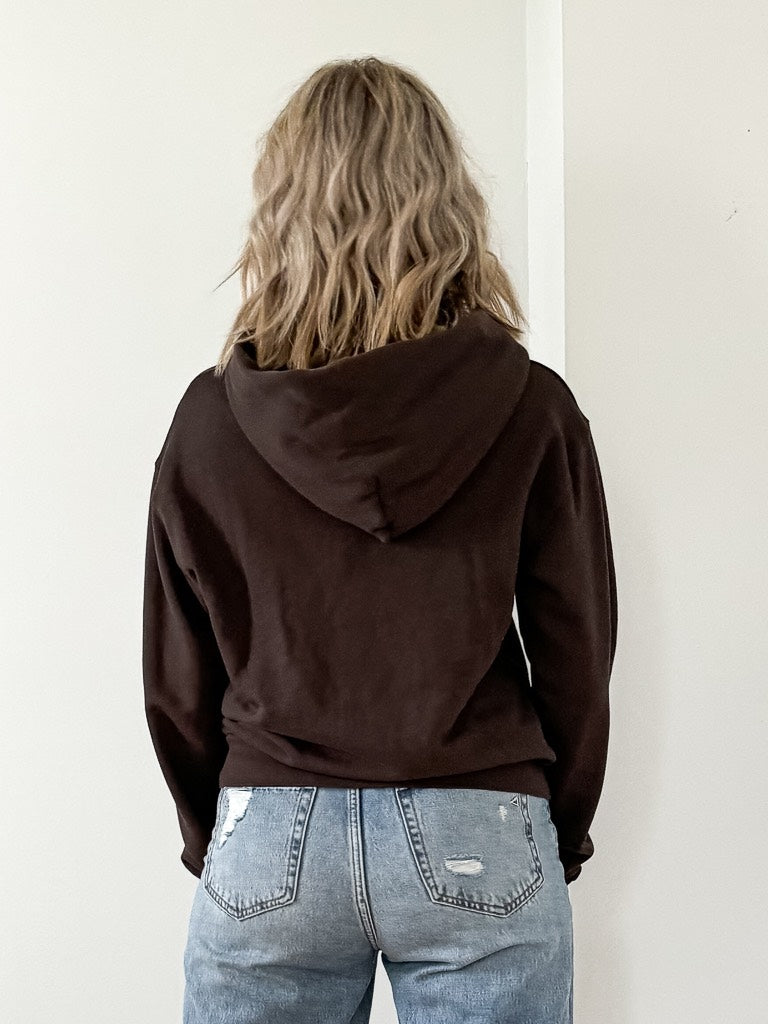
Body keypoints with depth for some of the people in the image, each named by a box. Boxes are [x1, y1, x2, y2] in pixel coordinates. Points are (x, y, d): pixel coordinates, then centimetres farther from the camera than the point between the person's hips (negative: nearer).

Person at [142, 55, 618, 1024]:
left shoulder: (210, 417, -4)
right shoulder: (531, 409, -7)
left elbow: (176, 680, 3)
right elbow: (577, 654, 0)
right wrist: (560, 838, 15)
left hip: (267, 844, 1)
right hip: (479, 843, 0)